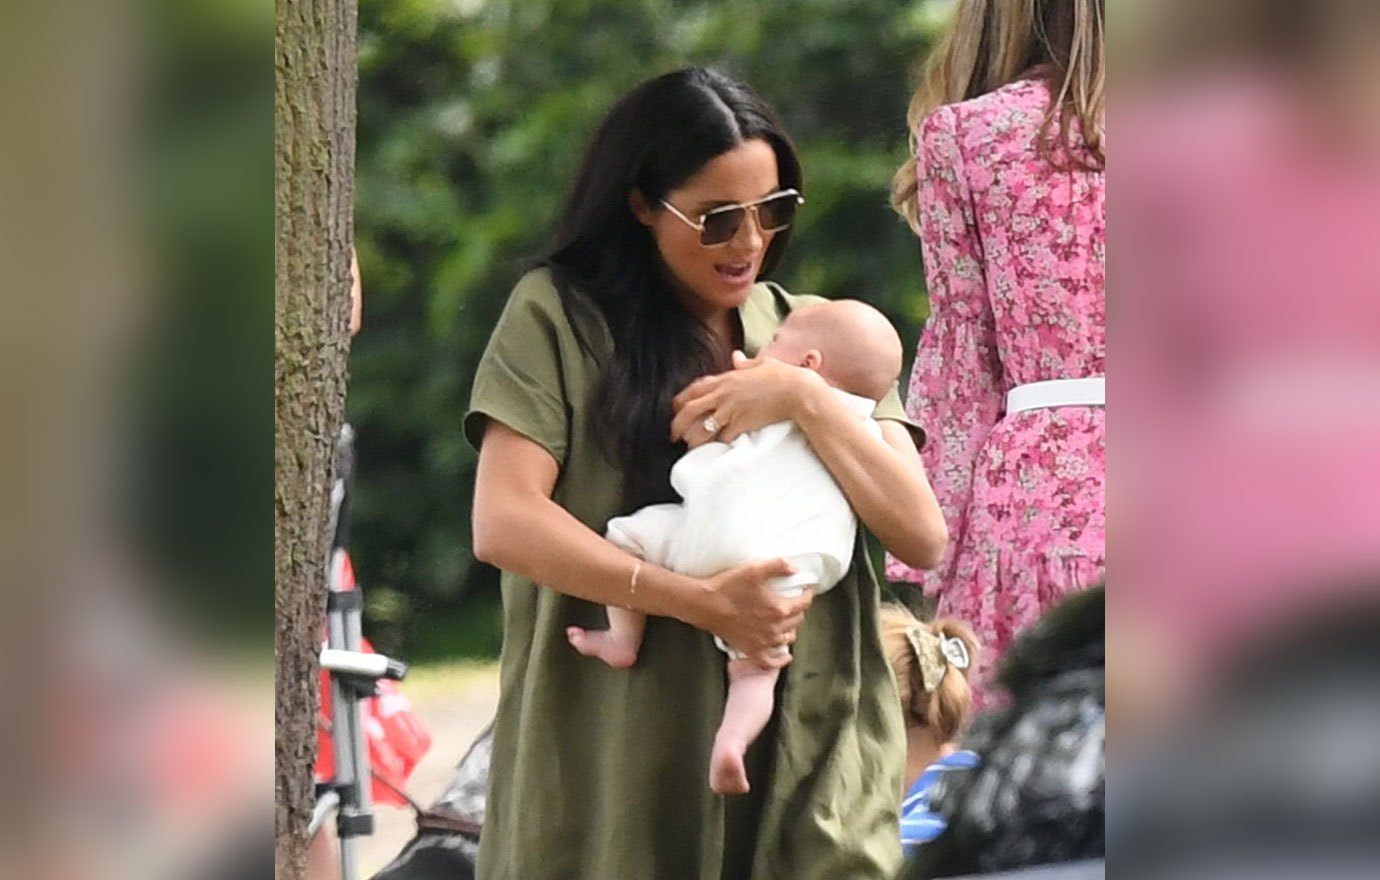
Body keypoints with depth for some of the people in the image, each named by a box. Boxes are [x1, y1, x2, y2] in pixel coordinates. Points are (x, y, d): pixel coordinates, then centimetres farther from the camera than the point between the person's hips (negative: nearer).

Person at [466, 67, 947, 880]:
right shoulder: (559, 315, 2)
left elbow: (922, 537, 4)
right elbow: (504, 524, -10)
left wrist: (806, 400, -8)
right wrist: (702, 604, -16)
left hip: (808, 761, 3)